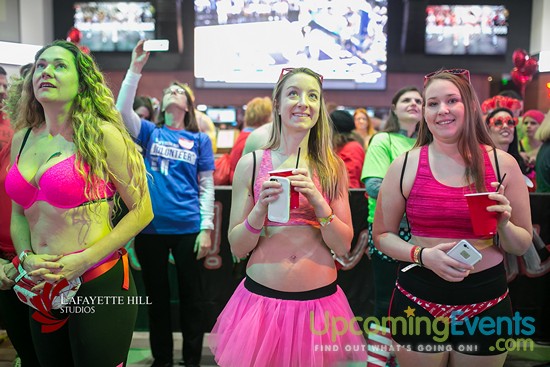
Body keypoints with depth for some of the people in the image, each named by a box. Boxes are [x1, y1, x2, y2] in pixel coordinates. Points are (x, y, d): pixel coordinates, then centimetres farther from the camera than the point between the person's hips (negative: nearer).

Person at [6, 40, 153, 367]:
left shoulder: (102, 134, -11)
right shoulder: (23, 138, 7)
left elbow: (142, 211, -10)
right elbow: (19, 212, 15)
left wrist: (83, 260, -15)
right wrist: (26, 257, -3)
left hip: (99, 283, -5)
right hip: (43, 289, 6)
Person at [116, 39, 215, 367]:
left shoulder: (199, 140, 5)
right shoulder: (149, 132, 7)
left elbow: (207, 187, 3)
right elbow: (122, 110, -12)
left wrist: (206, 228, -4)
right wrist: (136, 68, -18)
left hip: (188, 228, -1)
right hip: (151, 228, 1)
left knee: (191, 296, 9)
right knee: (157, 296, 14)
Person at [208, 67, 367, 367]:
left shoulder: (333, 168, 1)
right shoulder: (250, 164, -3)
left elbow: (343, 246, -2)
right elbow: (237, 248, -1)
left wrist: (318, 201, -17)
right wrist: (261, 209, -19)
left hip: (320, 301, 1)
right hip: (261, 299, -1)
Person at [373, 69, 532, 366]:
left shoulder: (503, 164, -3)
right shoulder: (404, 165, -5)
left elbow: (522, 245, 5)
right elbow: (382, 235, 1)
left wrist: (504, 225, -16)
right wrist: (422, 255, -16)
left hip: (486, 301, 1)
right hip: (418, 300, -1)